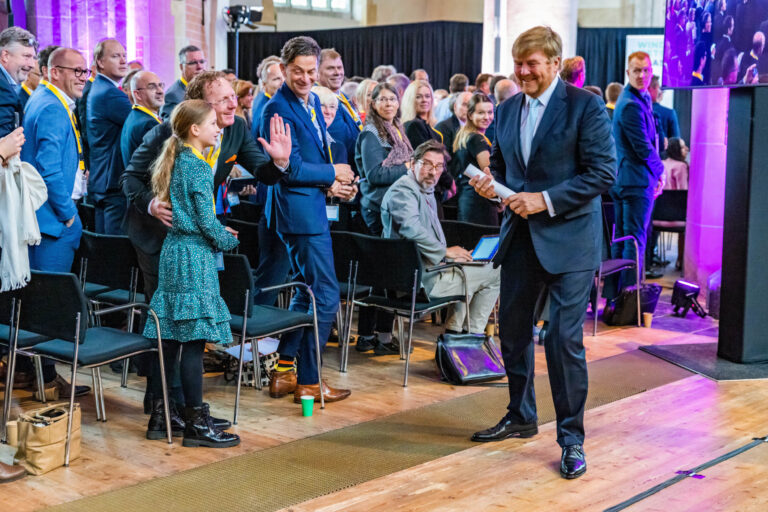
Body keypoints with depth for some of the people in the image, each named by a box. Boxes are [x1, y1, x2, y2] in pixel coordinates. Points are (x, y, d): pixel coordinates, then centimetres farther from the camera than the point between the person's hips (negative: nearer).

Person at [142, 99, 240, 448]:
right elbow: (207, 221, -15)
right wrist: (229, 240, 2)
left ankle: (159, 413, 17)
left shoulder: (173, 161, 13)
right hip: (195, 255, -9)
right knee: (193, 339, -6)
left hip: (172, 250, 9)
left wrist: (217, 230, 19)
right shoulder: (198, 167, -13)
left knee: (169, 336, 11)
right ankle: (196, 423, -1)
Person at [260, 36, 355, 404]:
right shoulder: (279, 109, -16)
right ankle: (308, 382, 7)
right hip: (300, 211, -10)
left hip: (311, 206, 10)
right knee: (325, 295, -5)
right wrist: (332, 174, -7)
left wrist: (331, 184, 3)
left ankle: (284, 372, 28)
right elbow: (291, 168, -20)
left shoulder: (312, 101, 13)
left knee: (307, 291, 18)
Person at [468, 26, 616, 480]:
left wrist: (546, 200, -19)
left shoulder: (585, 106, -9)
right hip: (520, 236, 7)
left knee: (565, 338, -6)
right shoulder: (508, 109, 11)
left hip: (568, 239, -6)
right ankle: (521, 417, 34)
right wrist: (491, 182, -3)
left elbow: (604, 172, -13)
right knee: (513, 330, 14)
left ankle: (572, 437, 7)